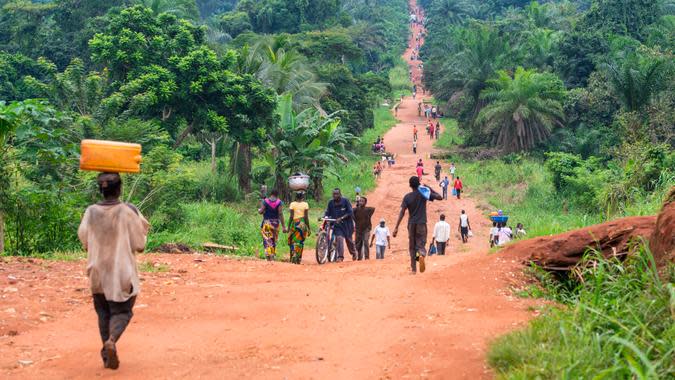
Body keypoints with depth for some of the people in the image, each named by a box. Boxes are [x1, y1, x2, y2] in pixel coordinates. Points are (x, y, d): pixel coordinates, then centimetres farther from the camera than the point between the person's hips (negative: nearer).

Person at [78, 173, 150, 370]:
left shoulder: (91, 212, -6)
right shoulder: (129, 211, -13)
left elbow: (85, 243, 5)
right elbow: (139, 245, -7)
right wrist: (143, 229, 11)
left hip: (97, 273, 3)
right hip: (122, 272, -3)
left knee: (104, 312, 17)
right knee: (121, 311, 8)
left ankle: (108, 356, 14)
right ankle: (112, 339, -22)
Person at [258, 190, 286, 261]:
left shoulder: (265, 201, -2)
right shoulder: (279, 202, -2)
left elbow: (261, 211, -7)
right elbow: (280, 214, -7)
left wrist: (259, 210, 18)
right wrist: (283, 226, -6)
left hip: (266, 222, -1)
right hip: (276, 222, 1)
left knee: (267, 239, -3)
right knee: (274, 239, 13)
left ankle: (268, 255, -17)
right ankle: (273, 255, 13)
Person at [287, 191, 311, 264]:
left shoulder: (292, 204, 0)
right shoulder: (305, 204, 0)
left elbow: (291, 216, -3)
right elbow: (306, 217, -2)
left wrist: (288, 227, 3)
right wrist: (308, 228, 3)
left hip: (294, 223, 0)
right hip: (302, 224, 0)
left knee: (293, 241, 7)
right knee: (301, 241, 8)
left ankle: (293, 256, -8)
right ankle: (299, 259, 6)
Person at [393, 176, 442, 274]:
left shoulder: (407, 197, -3)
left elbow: (402, 212, -10)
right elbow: (439, 197, 5)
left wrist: (396, 227, -12)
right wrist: (429, 188, 12)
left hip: (411, 224, 1)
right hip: (421, 224, -1)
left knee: (412, 247, 12)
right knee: (421, 244, -1)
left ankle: (413, 268, 11)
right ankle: (422, 255, -36)